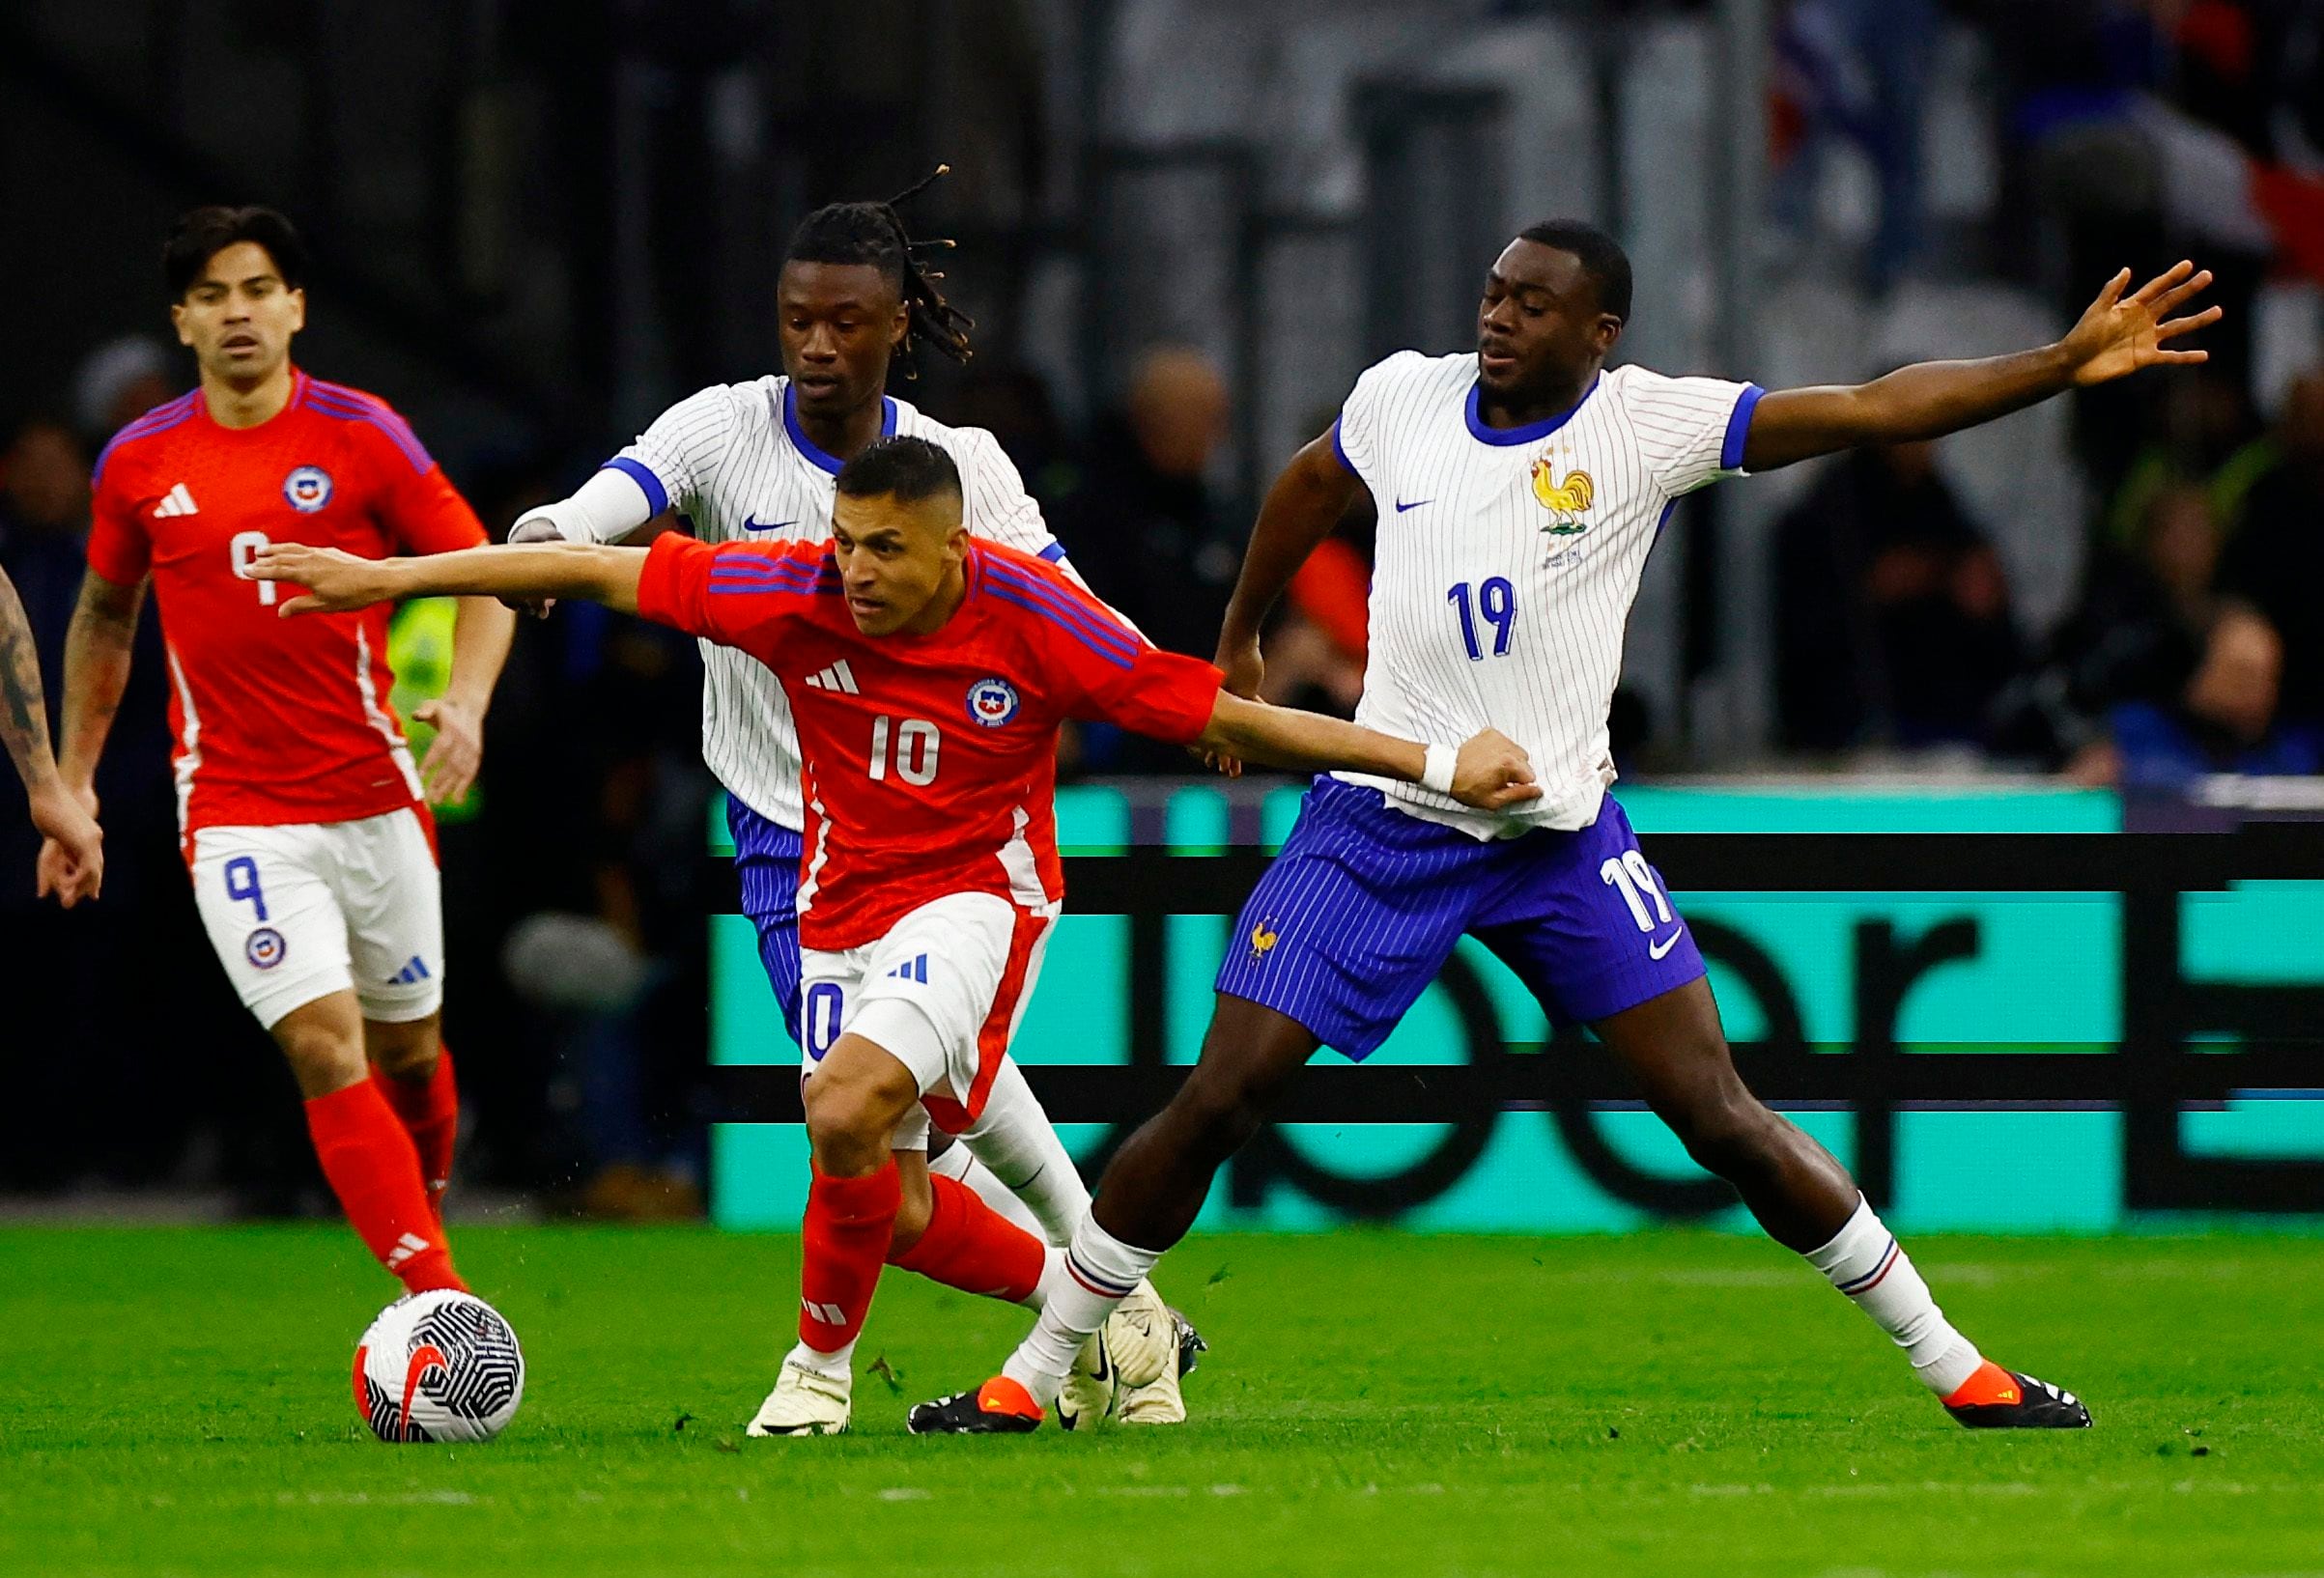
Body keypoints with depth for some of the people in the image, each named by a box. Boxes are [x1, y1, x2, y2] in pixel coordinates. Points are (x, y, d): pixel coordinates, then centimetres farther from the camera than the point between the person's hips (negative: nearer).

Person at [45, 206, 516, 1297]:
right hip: (236, 815, -1)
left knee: (408, 1051, 12)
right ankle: (441, 1300, -20)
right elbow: (105, 615, 18)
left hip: (376, 795, 1)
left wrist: (466, 699, -16)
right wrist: (72, 780, 18)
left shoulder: (362, 436, -3)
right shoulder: (138, 462, 2)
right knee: (325, 1048, -16)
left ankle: (424, 1211, 42)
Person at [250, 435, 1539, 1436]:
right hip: (843, 909, 5)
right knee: (887, 1206, 7)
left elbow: (1229, 716, -15)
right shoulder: (794, 594, -15)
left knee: (848, 1106, -28)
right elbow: (593, 571, -9)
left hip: (975, 894, -5)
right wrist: (384, 580, -7)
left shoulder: (1034, 620, -20)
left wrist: (1435, 767, -18)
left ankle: (820, 1363, -4)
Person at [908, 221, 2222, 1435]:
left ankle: (1953, 1365, 7)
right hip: (1379, 821, 2)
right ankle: (1037, 1372, 7)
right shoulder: (1403, 397, 1)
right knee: (1218, 1103, -6)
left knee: (1721, 1116, -5)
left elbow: (1869, 409, -14)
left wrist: (2066, 365, -22)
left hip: (1561, 836, -2)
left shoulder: (1646, 426, -8)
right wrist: (1238, 644, 33)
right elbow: (1313, 483, 24)